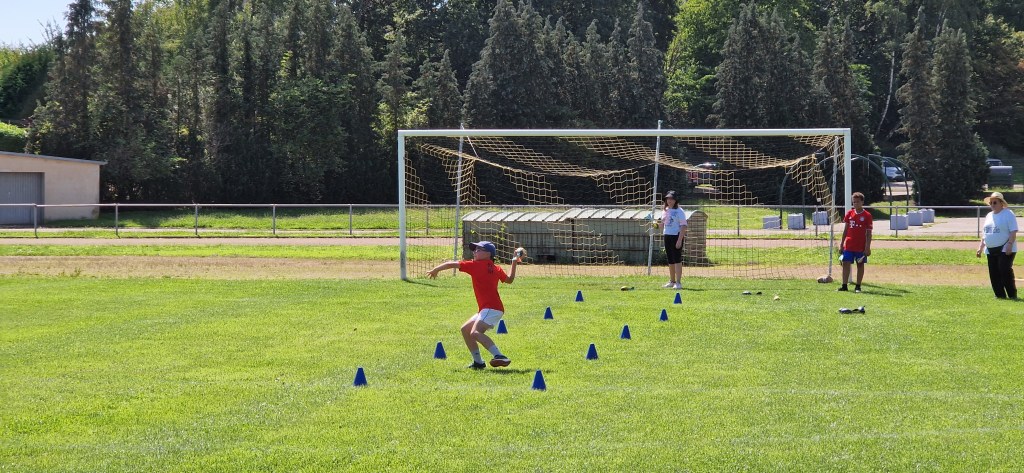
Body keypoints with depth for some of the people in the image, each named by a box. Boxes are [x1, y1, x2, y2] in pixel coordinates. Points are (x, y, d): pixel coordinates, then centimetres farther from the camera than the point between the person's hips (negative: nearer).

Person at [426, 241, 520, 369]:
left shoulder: (476, 265, -5)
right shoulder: (496, 268, 15)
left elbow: (451, 264, -2)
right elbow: (509, 279, 33)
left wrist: (435, 270, 11)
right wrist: (514, 263, 37)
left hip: (491, 309, -10)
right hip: (486, 309, 10)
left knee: (475, 332, -29)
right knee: (465, 329, 19)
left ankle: (500, 357, -44)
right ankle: (478, 362, 20)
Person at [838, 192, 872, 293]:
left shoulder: (867, 215, -4)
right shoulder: (849, 214, 6)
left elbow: (869, 233, -4)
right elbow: (845, 230, 11)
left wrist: (868, 247, -9)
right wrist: (841, 244, 8)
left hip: (861, 246, -3)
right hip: (849, 245, 3)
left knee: (860, 265, 4)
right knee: (846, 263, -2)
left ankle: (858, 286, 10)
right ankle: (844, 285, 2)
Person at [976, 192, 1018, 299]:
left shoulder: (1008, 214, -6)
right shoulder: (989, 216, 17)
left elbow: (1013, 231, -12)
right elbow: (984, 233, 22)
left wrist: (1009, 244, -22)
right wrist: (980, 247, 15)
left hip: (1005, 250, -8)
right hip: (991, 250, 8)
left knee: (1005, 271, -15)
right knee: (994, 274, 5)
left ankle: (1012, 295, -8)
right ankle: (1000, 295, 12)